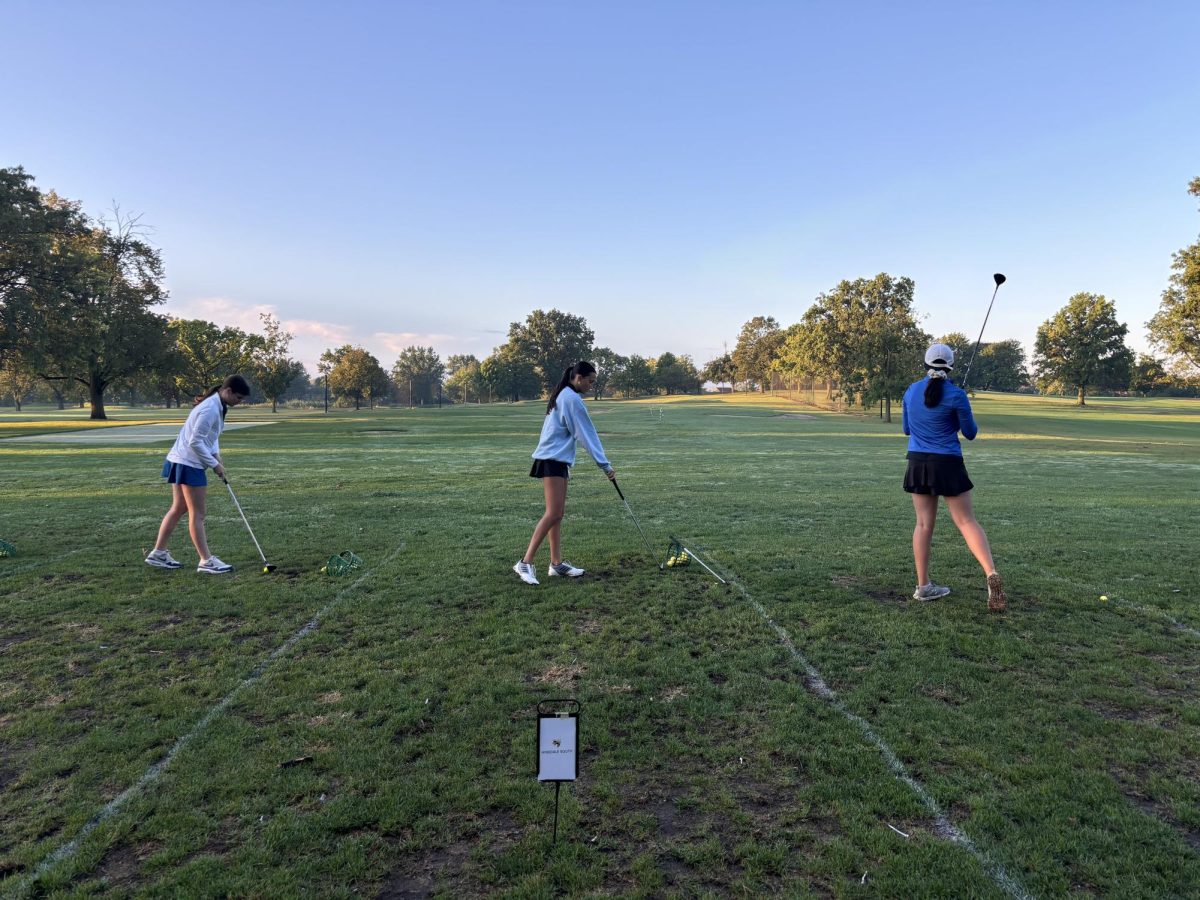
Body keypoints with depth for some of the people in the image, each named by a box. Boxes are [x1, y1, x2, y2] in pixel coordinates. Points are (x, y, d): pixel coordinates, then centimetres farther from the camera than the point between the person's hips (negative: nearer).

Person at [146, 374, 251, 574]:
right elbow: (195, 441, -24)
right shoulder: (210, 409, -22)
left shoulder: (217, 406, 9)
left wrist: (217, 456, 3)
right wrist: (214, 464, -16)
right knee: (197, 514, -4)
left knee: (178, 509, 16)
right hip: (189, 464, -10)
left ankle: (158, 553, 23)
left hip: (182, 462, 10)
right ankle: (206, 561, 1)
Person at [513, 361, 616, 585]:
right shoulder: (573, 399, -13)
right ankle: (525, 562, -11)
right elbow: (587, 435, -14)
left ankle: (556, 563, 11)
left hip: (557, 459, 10)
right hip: (553, 460, -10)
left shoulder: (563, 396, 16)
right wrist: (605, 465, -11)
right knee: (553, 513, -13)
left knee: (557, 513, 8)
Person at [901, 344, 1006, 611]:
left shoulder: (911, 391, 4)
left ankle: (923, 586, 10)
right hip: (947, 464, -3)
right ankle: (991, 574, -17)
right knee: (966, 521, -1)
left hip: (917, 462, 4)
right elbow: (970, 433, 2)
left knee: (924, 523, 9)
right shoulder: (956, 394, -8)